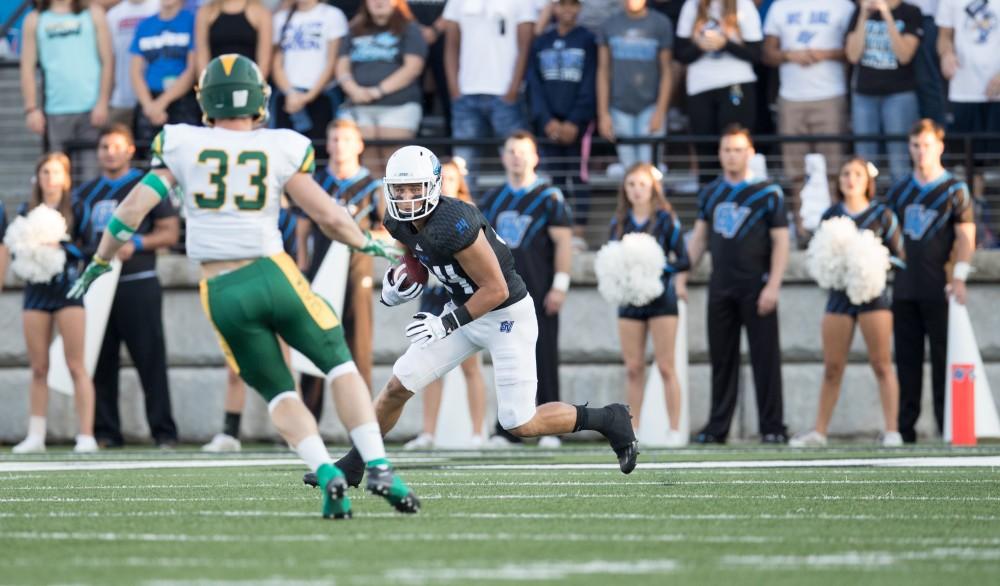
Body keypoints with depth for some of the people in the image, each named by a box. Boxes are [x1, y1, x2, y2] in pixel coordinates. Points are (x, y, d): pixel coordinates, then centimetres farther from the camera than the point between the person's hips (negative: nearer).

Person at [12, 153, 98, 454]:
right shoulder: (27, 212, 12)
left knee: (76, 366, -7)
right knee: (38, 369, 4)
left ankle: (86, 435, -8)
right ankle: (36, 435, 8)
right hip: (36, 290, 3)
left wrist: (61, 246, -18)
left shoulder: (75, 209, 2)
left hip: (68, 287, -3)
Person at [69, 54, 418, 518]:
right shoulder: (280, 150, 0)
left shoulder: (182, 145, 2)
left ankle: (327, 474, -7)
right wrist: (368, 245, 21)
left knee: (277, 393, 13)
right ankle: (377, 467, -1)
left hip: (222, 294, 1)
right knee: (340, 364, 13)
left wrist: (99, 263, 15)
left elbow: (132, 211, 1)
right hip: (272, 274, -1)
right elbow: (329, 216, 1)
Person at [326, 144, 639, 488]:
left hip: (507, 315, -8)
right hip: (465, 310, 8)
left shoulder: (452, 225, -32)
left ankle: (607, 421, 13)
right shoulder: (400, 223, -7)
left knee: (520, 425, -7)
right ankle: (353, 465, 20)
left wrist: (448, 324, -27)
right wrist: (397, 286, -5)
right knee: (398, 387, 4)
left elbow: (496, 290, -26)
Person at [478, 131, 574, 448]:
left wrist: (559, 285, -11)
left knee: (544, 359, -4)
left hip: (539, 293, -4)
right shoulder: (492, 200, 14)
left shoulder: (549, 197, 1)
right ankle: (507, 429, 7)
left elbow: (563, 242, -4)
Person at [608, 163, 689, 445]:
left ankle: (675, 430, -1)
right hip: (629, 300, 4)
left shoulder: (665, 220, -3)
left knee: (665, 367, -4)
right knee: (633, 369, 4)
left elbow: (683, 261, -5)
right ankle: (632, 430, 7)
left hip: (661, 298, -4)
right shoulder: (620, 221, 8)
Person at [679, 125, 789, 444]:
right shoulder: (710, 193, 12)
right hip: (721, 287, 4)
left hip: (756, 287, -4)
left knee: (765, 358, -3)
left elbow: (781, 242, -4)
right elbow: (699, 238, 17)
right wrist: (682, 277, 9)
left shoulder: (768, 193, -1)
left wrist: (772, 286, -13)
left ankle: (772, 427, -1)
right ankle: (717, 427, 10)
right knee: (721, 359, 6)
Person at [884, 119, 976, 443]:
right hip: (904, 288, 5)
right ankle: (904, 428, 9)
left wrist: (959, 277, -17)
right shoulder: (899, 190, 15)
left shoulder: (954, 189, 1)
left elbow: (966, 236, -6)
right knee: (907, 359, 5)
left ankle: (949, 427, -2)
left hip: (938, 290, -5)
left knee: (944, 358, -4)